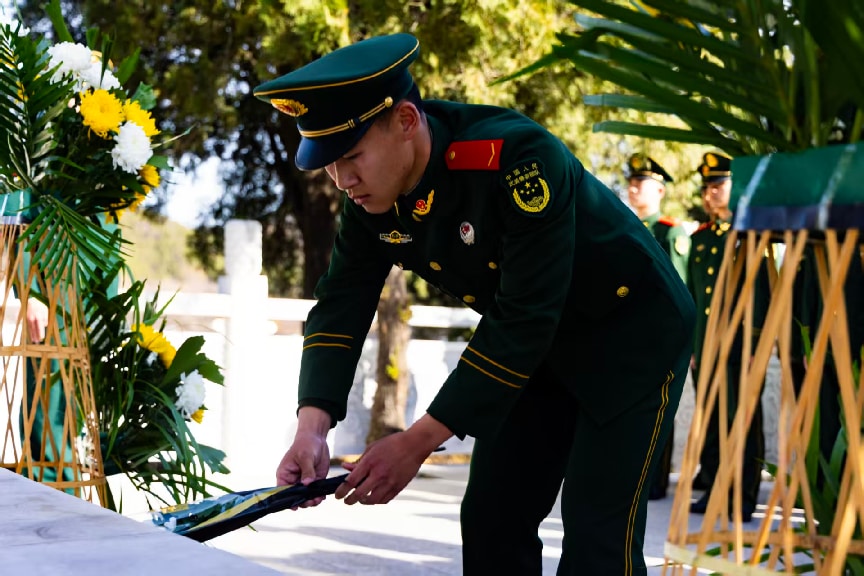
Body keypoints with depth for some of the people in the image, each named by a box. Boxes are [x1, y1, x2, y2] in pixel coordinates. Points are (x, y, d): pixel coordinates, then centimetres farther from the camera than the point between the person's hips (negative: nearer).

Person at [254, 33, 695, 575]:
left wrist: (418, 443, -35)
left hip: (633, 329, -7)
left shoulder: (519, 160, -35)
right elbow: (340, 306, -11)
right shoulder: (373, 193, -12)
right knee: (490, 518, 5)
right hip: (539, 347, 7)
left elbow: (523, 321, -35)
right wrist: (313, 424, -28)